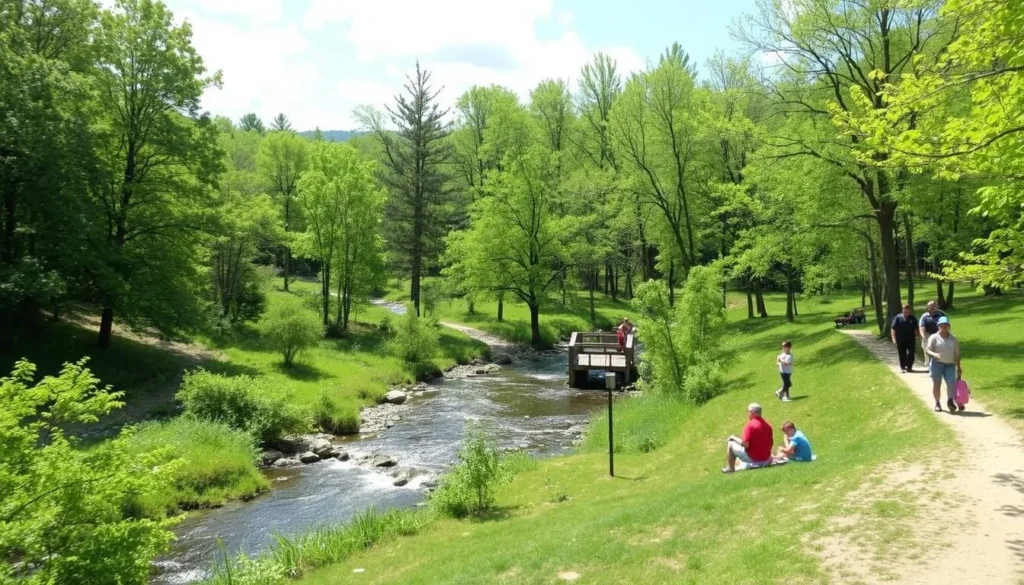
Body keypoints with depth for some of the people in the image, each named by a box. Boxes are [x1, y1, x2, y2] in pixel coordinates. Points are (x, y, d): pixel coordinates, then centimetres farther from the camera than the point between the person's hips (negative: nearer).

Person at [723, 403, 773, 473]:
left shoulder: (750, 425, -18)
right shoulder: (767, 425, 3)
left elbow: (745, 444, -20)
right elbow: (770, 443, 11)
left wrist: (734, 438, -4)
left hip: (753, 458, -7)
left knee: (730, 444, 8)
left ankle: (730, 468, 14)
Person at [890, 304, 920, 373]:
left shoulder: (913, 318, 8)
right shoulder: (898, 318, -2)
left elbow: (916, 329, 18)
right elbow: (893, 329, -5)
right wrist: (894, 338, -12)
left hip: (910, 339, 2)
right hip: (901, 340, -2)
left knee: (910, 353, -2)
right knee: (902, 354, 5)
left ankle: (909, 367, 11)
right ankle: (903, 367, 17)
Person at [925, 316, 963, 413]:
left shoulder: (953, 338, 12)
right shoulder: (934, 337, 1)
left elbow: (956, 353, 15)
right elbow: (927, 350, -6)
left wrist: (958, 367, 15)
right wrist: (934, 354, -28)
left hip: (950, 365, 2)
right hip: (937, 363, -2)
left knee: (951, 383, -13)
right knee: (936, 384, 0)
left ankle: (950, 400, 5)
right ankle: (937, 403, 13)